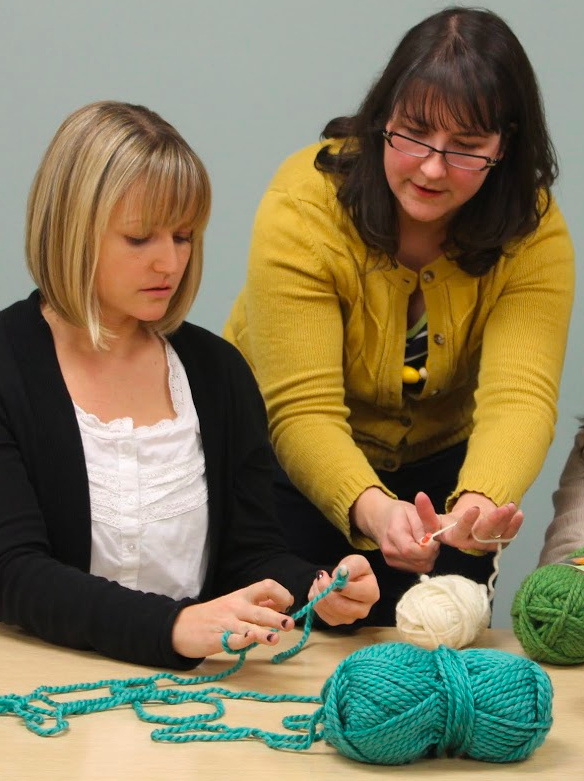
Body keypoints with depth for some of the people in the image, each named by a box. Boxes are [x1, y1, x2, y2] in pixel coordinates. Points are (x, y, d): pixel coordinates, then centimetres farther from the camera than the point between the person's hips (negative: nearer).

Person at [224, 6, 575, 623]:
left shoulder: (534, 231, -18)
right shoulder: (305, 203, -27)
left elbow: (519, 397, -31)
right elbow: (303, 410, -32)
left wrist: (479, 502, -54)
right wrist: (370, 507, -53)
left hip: (437, 464, 3)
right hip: (287, 458, -2)